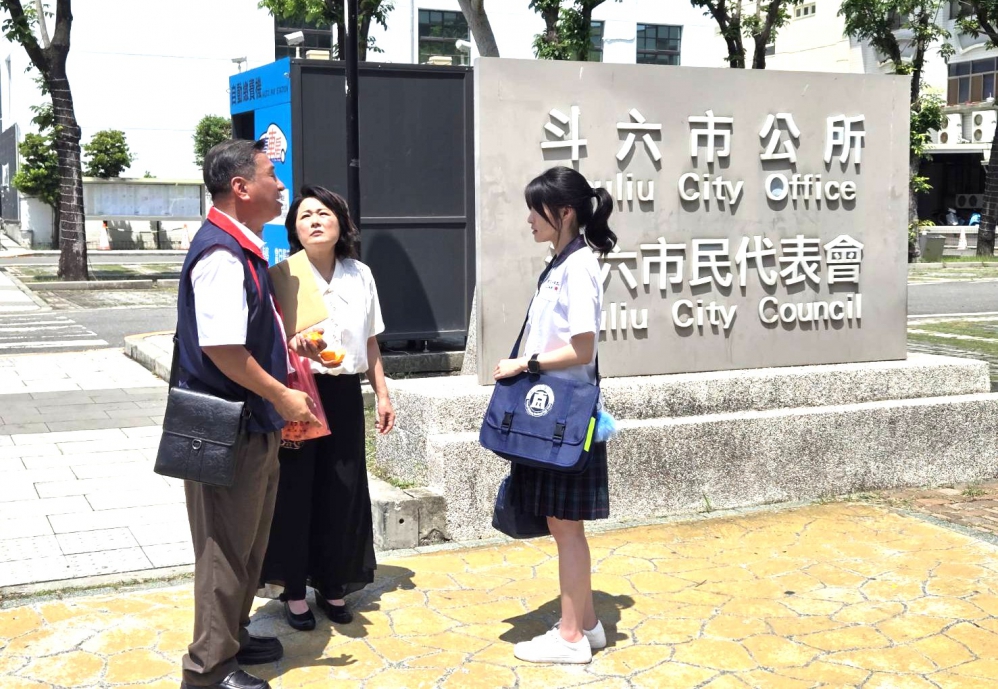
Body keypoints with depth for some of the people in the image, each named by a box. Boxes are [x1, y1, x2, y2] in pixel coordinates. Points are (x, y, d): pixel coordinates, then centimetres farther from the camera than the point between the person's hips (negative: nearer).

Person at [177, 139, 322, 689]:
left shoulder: (244, 248, 12)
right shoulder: (221, 253, -21)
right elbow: (221, 348, -27)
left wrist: (284, 344, 16)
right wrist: (283, 395, -20)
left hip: (253, 422, 10)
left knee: (248, 540, 21)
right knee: (226, 546, 1)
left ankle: (232, 636, 37)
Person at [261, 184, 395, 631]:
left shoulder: (360, 275, 7)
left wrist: (382, 394, 13)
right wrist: (294, 343, -29)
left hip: (345, 395, 4)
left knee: (341, 492, 9)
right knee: (296, 491, 3)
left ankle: (332, 586, 26)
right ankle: (294, 590, 18)